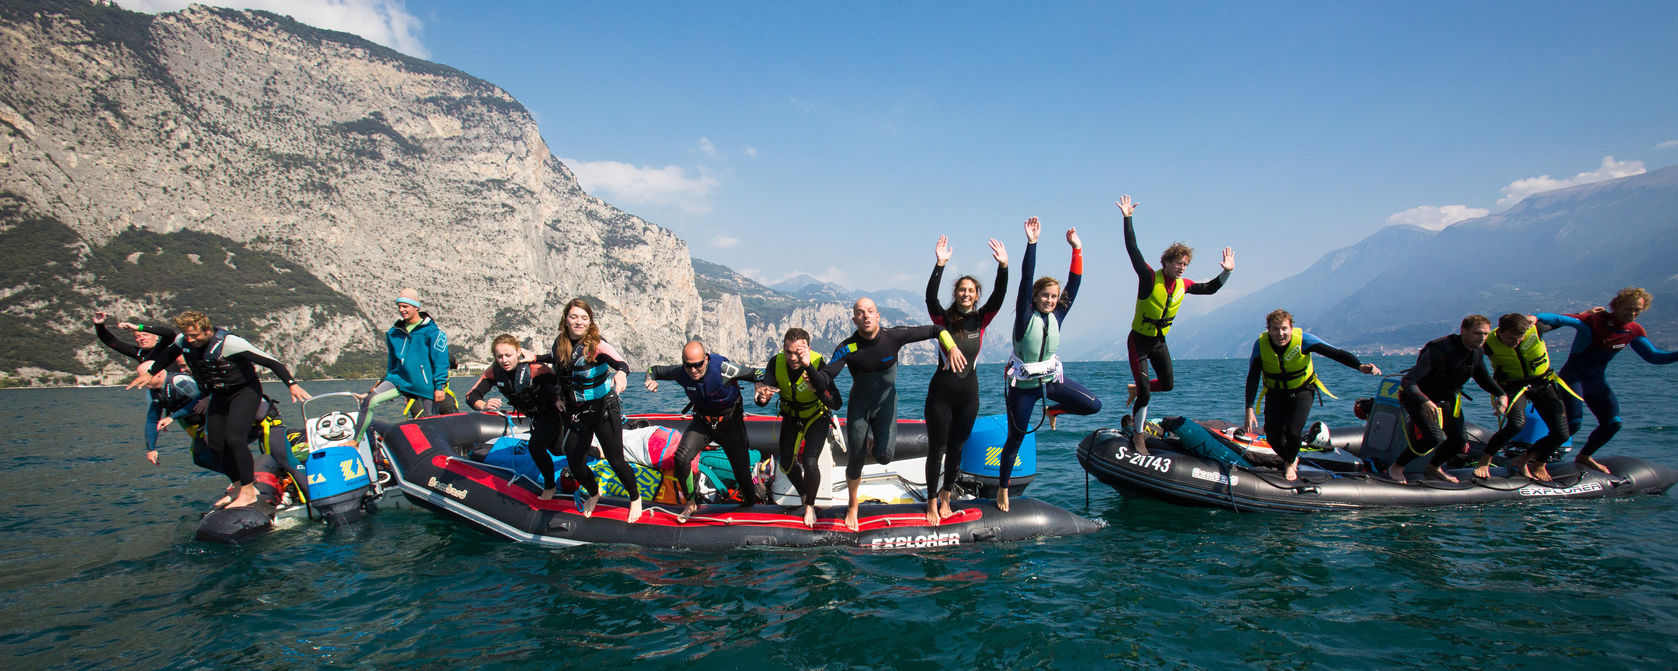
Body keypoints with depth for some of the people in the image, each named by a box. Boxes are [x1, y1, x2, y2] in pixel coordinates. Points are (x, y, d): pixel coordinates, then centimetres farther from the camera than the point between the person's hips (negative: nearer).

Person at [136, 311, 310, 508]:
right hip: (219, 395, 7)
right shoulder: (183, 341, -7)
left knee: (234, 439, -20)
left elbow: (268, 360, -27)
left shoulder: (228, 342, -27)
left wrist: (291, 384, -31)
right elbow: (167, 354, 19)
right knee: (215, 444, 4)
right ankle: (238, 487, 20)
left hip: (245, 391, -7)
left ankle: (248, 492, -12)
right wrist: (150, 373, 28)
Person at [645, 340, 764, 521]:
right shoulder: (681, 373, -16)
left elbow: (756, 374, -18)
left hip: (730, 423, -3)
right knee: (681, 457, -16)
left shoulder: (723, 368, -28)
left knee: (741, 468, -1)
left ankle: (751, 503, 28)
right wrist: (650, 380, -21)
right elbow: (654, 370, 1)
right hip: (702, 422, 3)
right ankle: (691, 503, 5)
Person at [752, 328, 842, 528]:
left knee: (810, 463, -18)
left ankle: (810, 505, 10)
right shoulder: (776, 363, -24)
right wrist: (762, 397, -52)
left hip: (817, 416, -4)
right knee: (786, 463, 7)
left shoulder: (819, 364, -33)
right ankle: (803, 495, 39)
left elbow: (836, 403, -41)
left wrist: (816, 388, -56)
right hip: (791, 416, 4)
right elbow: (761, 392, -28)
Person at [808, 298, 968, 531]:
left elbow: (936, 330, -12)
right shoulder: (848, 348, -22)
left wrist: (952, 348, -29)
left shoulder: (894, 336, -21)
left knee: (884, 456, -14)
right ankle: (852, 507, 28)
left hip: (886, 402, 1)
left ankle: (874, 438, 26)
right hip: (859, 404, 0)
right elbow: (824, 380, -26)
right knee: (855, 459, 2)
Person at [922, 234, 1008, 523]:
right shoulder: (944, 319, -5)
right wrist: (940, 265, -32)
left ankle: (945, 497, 29)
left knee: (956, 448, 12)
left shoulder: (981, 320, 2)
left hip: (969, 393, 3)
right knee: (936, 449, 2)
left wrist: (1003, 266, -25)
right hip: (941, 392, -3)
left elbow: (999, 296, -12)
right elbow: (930, 298, -23)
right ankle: (932, 502, 17)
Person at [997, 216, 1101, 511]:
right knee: (1015, 439, 3)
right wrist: (1031, 244, -32)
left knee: (1093, 406, -6)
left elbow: (1074, 283, -3)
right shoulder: (1025, 316, -14)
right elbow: (1026, 281, -25)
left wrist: (1077, 249, -8)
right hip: (1023, 385, -5)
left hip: (1051, 378, 5)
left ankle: (1053, 410, 21)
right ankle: (1002, 488, 21)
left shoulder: (1057, 316, -2)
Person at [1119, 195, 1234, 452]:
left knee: (1168, 384, 9)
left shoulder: (1183, 285, -1)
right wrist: (1127, 218, -34)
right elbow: (1133, 250, -29)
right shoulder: (1150, 278, -20)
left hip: (1159, 342, 6)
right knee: (1146, 392, -8)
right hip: (1139, 341, -6)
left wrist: (1226, 272, 2)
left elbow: (1210, 288, 15)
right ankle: (1138, 435, 6)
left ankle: (1136, 389, 37)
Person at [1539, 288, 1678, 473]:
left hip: (1597, 381, 7)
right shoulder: (1594, 320, -17)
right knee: (1574, 424, -19)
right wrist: (1536, 318, -49)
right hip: (1573, 377, -7)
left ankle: (1584, 456, 26)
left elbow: (1653, 356, 12)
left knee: (1613, 423, 3)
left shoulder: (1634, 331, 4)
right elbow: (1560, 319, -30)